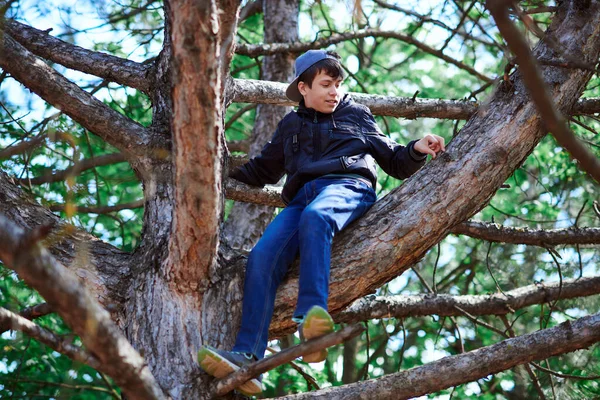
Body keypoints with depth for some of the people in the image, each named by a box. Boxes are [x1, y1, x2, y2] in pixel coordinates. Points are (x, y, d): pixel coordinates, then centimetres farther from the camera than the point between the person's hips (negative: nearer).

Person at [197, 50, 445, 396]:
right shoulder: (291, 125, 32)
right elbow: (263, 170, 42)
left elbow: (395, 163, 24)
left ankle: (312, 318, -55)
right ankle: (247, 357, -37)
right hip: (301, 198, 3)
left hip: (348, 185, -3)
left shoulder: (356, 115, 25)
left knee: (315, 216, -41)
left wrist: (416, 150, 3)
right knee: (262, 257, -26)